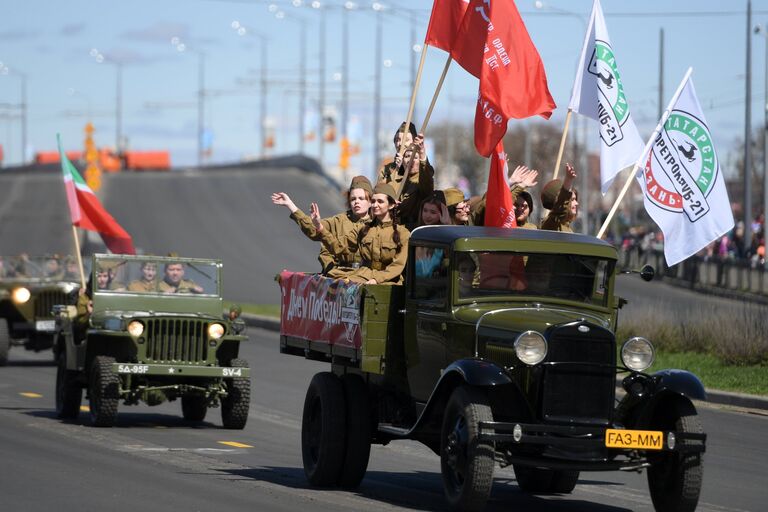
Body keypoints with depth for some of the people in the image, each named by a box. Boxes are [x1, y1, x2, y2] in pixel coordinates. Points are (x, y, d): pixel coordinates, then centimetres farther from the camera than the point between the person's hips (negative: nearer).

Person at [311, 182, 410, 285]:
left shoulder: (402, 233, 3)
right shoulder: (362, 229, 16)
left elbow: (398, 266, -5)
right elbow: (338, 246, 5)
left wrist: (376, 279, -19)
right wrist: (320, 228, -9)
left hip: (388, 280, -3)